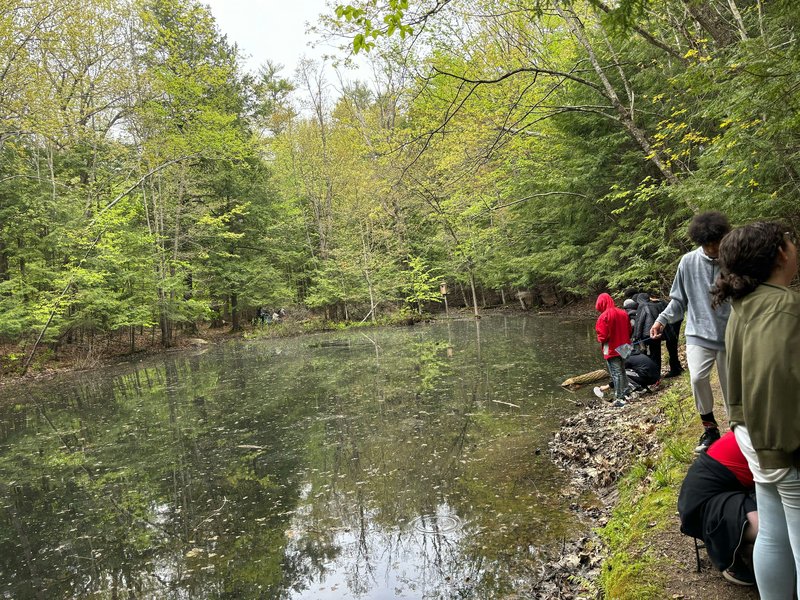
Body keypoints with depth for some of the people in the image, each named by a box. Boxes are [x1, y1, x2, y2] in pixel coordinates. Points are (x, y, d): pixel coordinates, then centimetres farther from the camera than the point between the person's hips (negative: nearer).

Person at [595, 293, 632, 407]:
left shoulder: (604, 316, -18)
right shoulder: (623, 313, 3)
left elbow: (602, 335, -20)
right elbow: (629, 330, 9)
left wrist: (599, 339, 1)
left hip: (611, 350, -7)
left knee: (616, 374, -2)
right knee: (623, 371, 20)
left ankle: (620, 399, -1)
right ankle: (626, 394, 28)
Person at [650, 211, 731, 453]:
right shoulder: (688, 261, -2)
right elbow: (679, 300, 6)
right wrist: (662, 319, -8)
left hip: (731, 337, 0)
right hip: (699, 334, 0)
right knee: (697, 378, -18)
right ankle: (710, 428, 4)